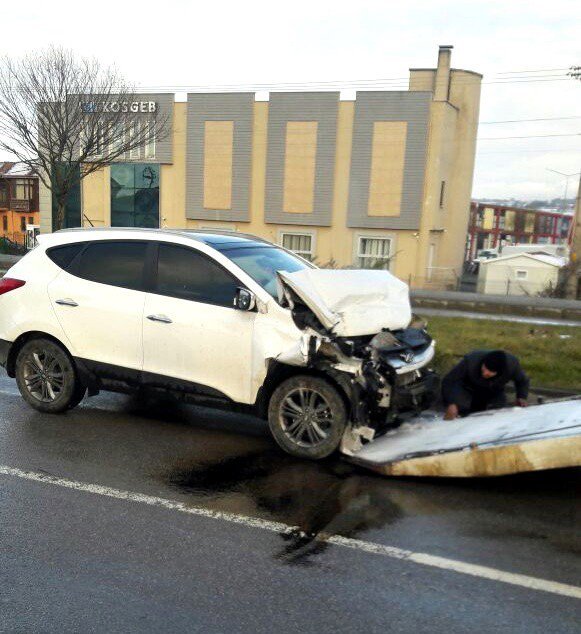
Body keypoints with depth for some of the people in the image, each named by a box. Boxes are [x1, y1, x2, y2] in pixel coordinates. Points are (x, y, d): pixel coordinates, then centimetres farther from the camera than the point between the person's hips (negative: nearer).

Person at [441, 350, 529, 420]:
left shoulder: (512, 364, -29)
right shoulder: (471, 360, -38)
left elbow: (523, 380, -5)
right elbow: (449, 381, -33)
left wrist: (521, 398, -21)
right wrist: (451, 404, -45)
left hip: (494, 393, 3)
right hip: (469, 389, -3)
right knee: (460, 406, -30)